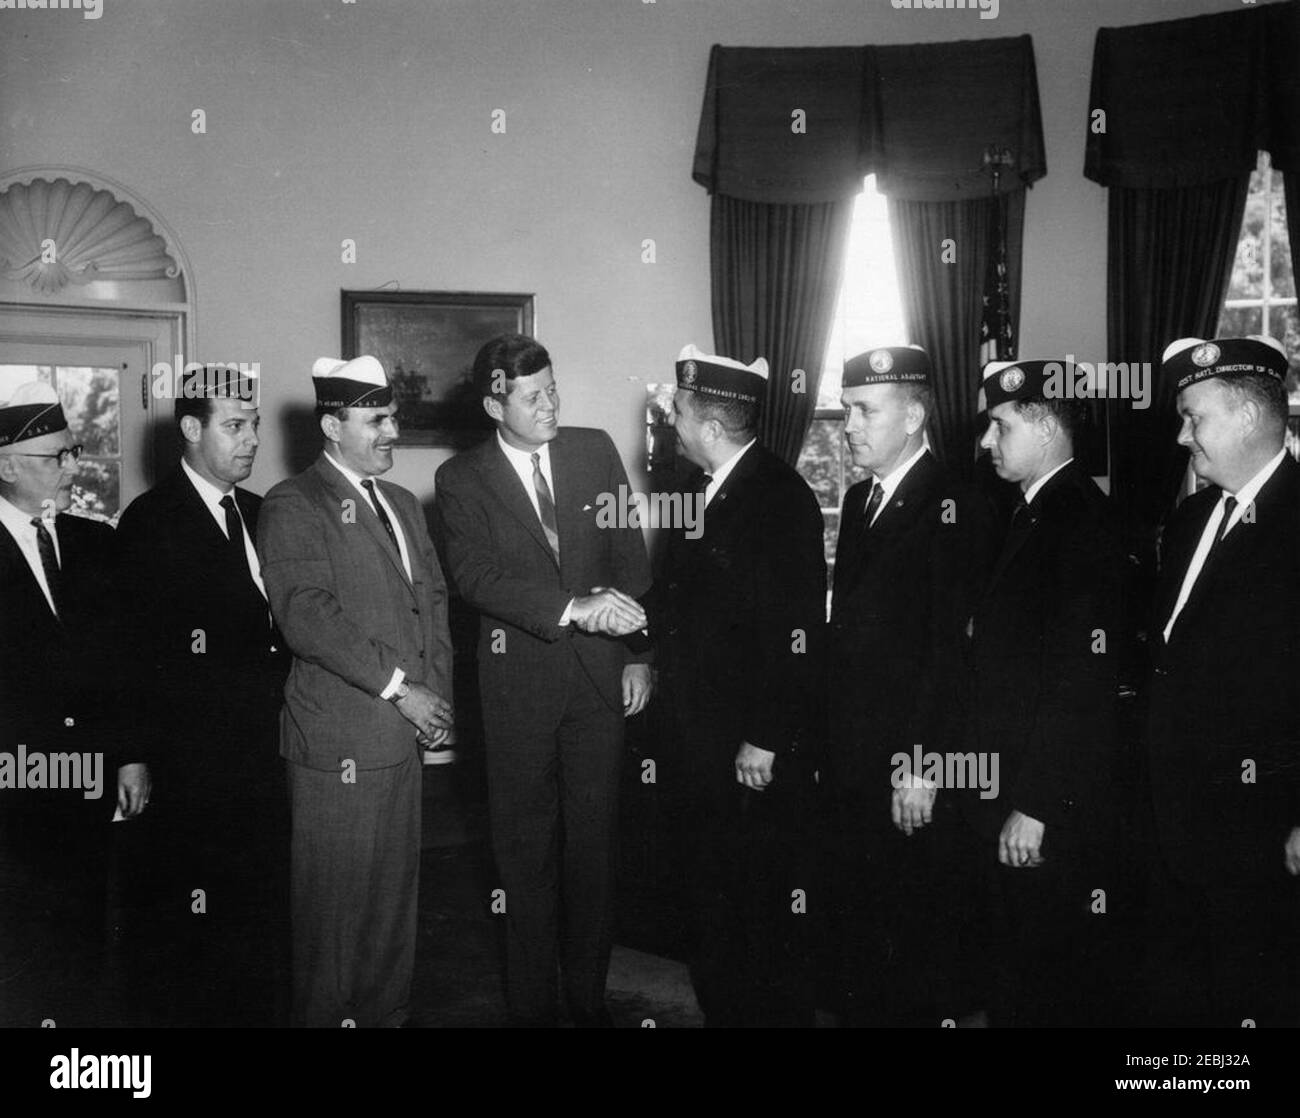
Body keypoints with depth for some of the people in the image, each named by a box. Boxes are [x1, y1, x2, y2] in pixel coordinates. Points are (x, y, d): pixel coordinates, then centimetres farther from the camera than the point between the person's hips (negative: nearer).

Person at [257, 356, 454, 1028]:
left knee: (396, 896, 15)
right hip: (338, 744, -7)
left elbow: (434, 599, 19)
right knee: (334, 901, 1)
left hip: (405, 733, 7)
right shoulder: (291, 507, -7)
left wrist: (437, 689, 4)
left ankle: (389, 1013, 28)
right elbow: (307, 615, -18)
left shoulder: (403, 504, 20)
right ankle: (327, 1016, 16)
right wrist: (397, 686, -16)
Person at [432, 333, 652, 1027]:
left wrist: (636, 653, 4)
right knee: (526, 848, 7)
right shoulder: (461, 481, -2)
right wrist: (573, 609, -26)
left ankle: (589, 995, 24)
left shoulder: (595, 451, 6)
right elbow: (476, 577, -15)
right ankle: (532, 1004, 20)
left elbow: (630, 556, 9)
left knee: (593, 840, 9)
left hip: (599, 676, 2)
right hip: (519, 680, -2)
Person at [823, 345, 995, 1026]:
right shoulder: (859, 499, 14)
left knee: (919, 938, 5)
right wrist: (829, 741, 10)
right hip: (849, 761, 8)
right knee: (855, 936, 15)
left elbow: (951, 649, -17)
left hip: (911, 770, -7)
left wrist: (921, 763, -19)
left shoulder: (955, 507, -12)